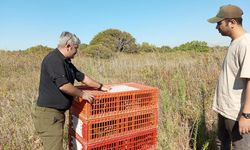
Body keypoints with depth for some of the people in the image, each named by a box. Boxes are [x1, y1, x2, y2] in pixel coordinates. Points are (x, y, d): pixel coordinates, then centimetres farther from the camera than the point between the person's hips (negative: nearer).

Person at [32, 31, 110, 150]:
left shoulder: (66, 61, 12)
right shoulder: (54, 59, -19)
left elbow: (81, 77, 18)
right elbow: (63, 86, -26)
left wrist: (100, 87, 22)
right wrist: (82, 94, -11)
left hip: (57, 112, 10)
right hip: (48, 113, -10)